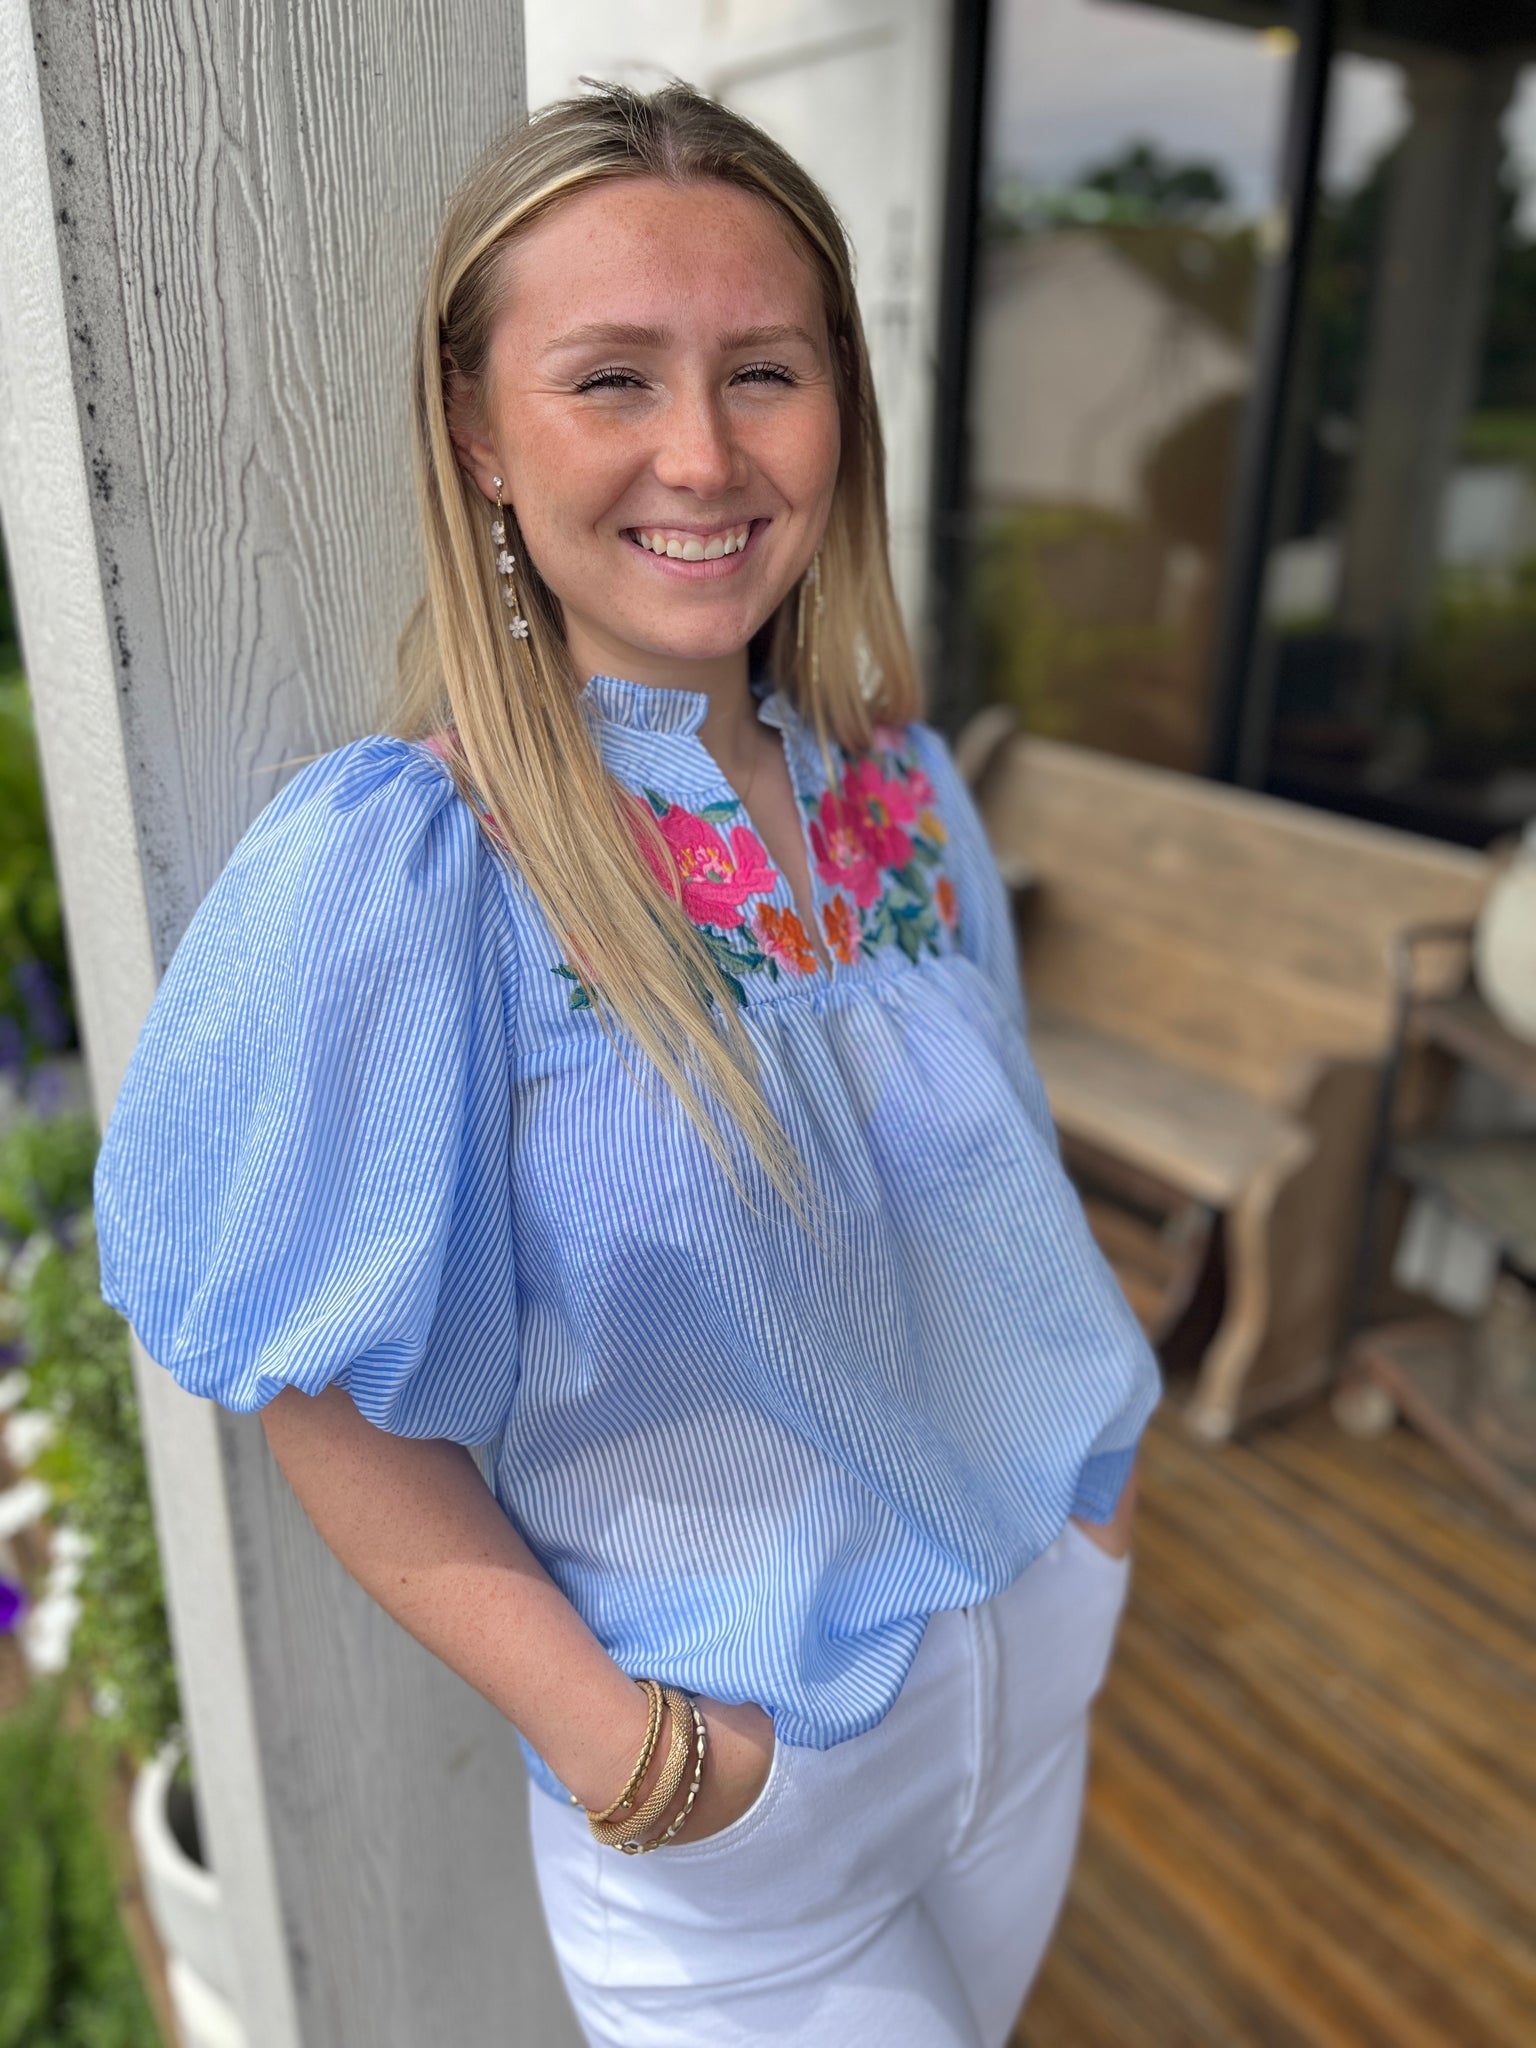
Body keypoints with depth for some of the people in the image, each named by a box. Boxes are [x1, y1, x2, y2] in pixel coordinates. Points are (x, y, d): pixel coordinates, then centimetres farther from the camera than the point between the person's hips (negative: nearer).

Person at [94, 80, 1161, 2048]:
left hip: (1038, 1639, 6)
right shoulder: (391, 871, -25)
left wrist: (1090, 1481, 6)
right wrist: (611, 1741, -19)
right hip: (727, 1785, -5)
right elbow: (332, 1392, -17)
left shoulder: (907, 780, -8)